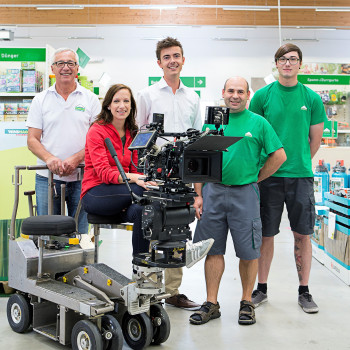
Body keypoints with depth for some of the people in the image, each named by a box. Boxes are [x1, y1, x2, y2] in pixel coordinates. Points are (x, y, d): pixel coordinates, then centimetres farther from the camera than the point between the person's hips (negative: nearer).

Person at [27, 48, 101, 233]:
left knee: (81, 233, 5)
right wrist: (49, 158, -16)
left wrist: (75, 159, -15)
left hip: (82, 178, 0)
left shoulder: (90, 99, 6)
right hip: (47, 177, 1)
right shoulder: (40, 100, 8)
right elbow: (32, 140, 4)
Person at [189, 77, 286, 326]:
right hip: (213, 192, 2)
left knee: (248, 251, 3)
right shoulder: (211, 122, 9)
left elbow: (279, 155, 3)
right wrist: (199, 195, 2)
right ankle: (211, 304, 17)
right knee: (213, 250, 6)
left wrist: (255, 179, 2)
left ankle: (247, 303, 19)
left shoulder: (258, 123, 2)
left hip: (244, 194, -2)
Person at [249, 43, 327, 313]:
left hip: (301, 175, 1)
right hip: (269, 175, 0)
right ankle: (262, 288, 21)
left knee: (303, 234, 5)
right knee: (266, 234, 6)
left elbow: (315, 140, 10)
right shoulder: (263, 96, 3)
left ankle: (304, 292, 18)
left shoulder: (312, 98, 5)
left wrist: (299, 162, 8)